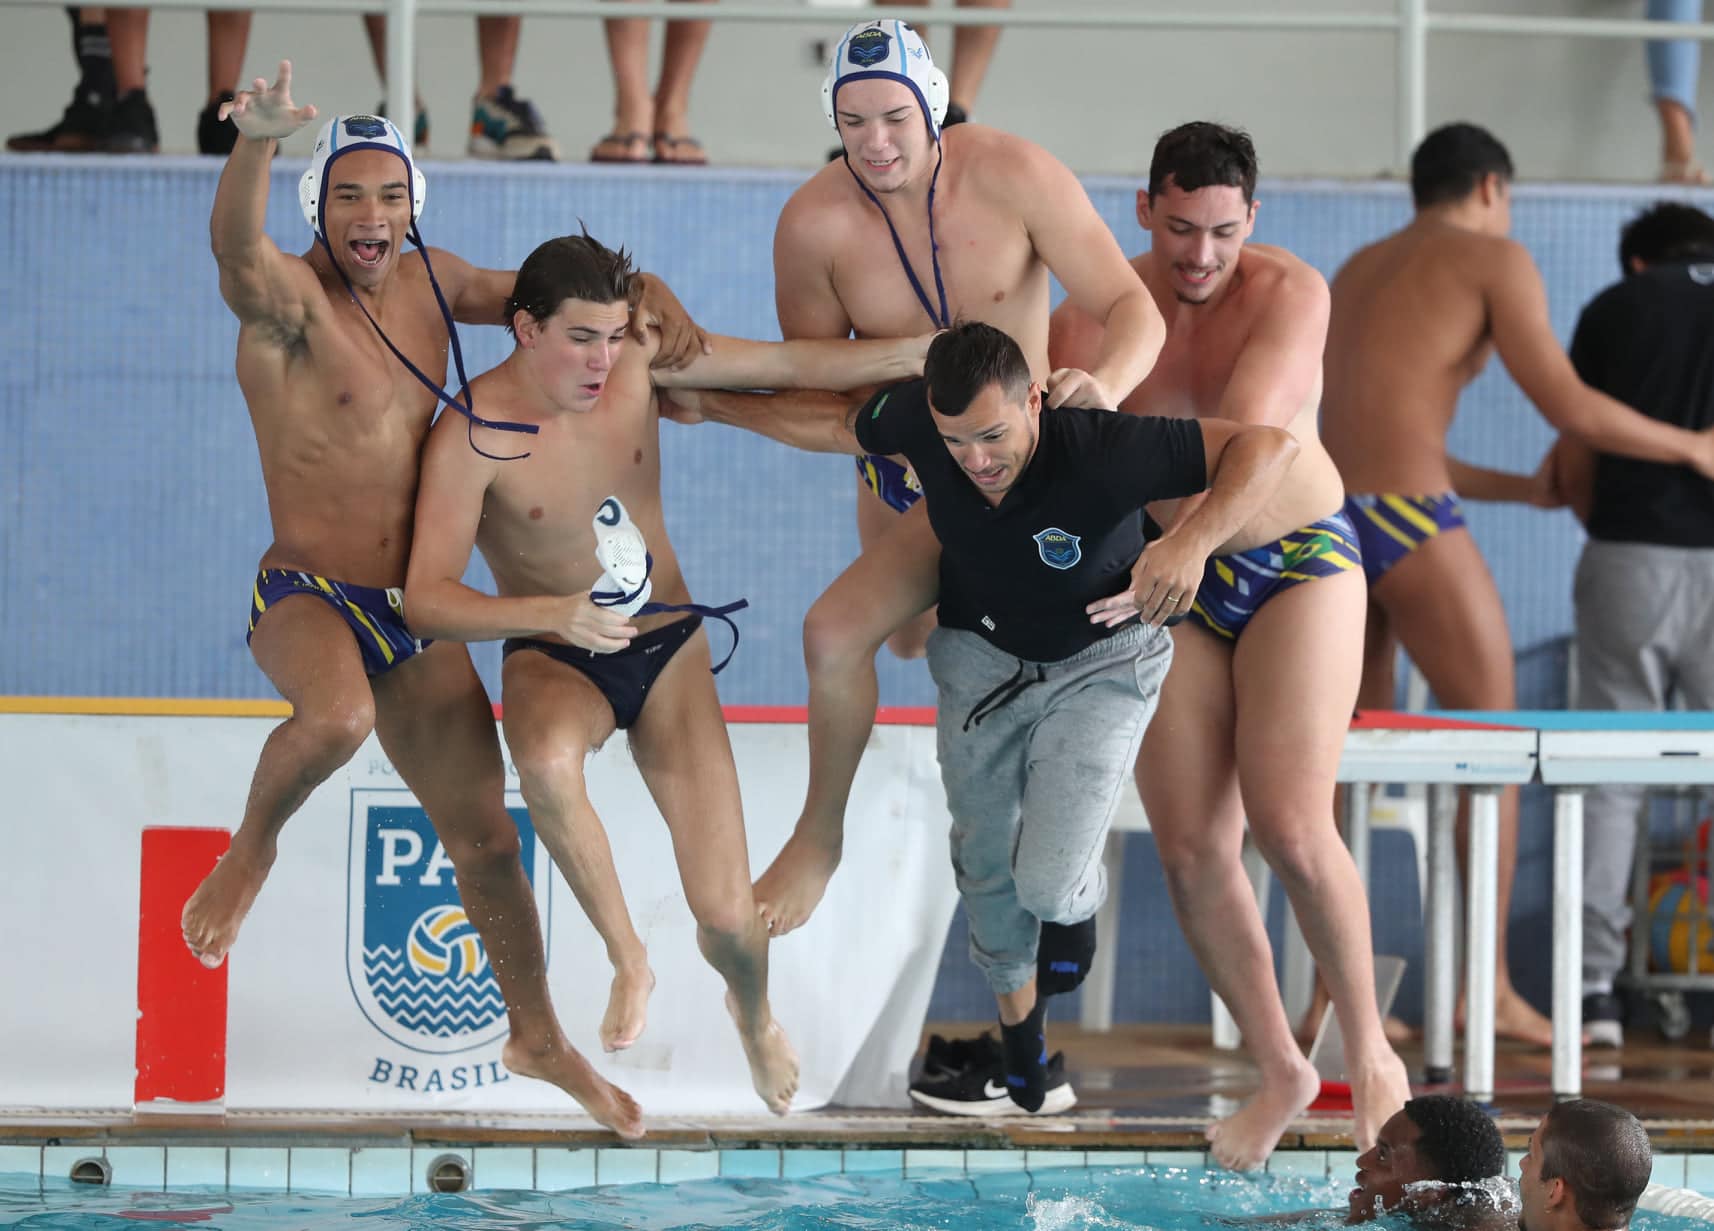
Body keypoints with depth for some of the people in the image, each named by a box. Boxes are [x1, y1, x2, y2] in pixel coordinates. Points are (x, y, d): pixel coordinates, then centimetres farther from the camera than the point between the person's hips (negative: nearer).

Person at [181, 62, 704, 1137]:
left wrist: (645, 295, 3)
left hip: (416, 614, 6)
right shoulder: (288, 297, -14)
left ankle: (537, 1033, 30)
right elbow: (237, 249, -38)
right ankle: (251, 854, -10)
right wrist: (255, 146, -58)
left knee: (487, 835, 11)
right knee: (338, 718, -40)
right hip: (307, 594, -6)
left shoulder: (429, 284, 8)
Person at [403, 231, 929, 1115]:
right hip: (553, 660, -3)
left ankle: (754, 1014, 30)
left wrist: (922, 353, -8)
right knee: (550, 761, -43)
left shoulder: (638, 365, -7)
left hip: (667, 648, 3)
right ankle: (626, 958, -18)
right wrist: (554, 614, -40)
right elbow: (426, 598, -25)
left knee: (726, 914, -8)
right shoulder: (472, 436, -19)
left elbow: (789, 364, 1)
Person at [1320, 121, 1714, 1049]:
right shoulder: (1493, 258, 3)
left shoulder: (1356, 272, 25)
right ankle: (1487, 984, -2)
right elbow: (1567, 406, -4)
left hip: (1326, 519, 7)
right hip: (1410, 523, -7)